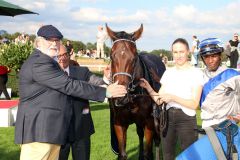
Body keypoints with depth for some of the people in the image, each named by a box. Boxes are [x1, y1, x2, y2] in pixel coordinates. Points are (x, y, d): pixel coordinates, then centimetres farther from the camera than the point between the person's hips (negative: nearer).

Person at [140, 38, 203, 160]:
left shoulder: (196, 73, -7)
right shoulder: (168, 72, 7)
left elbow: (194, 104, -12)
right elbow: (159, 100, 6)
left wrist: (173, 97, -22)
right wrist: (148, 87, -8)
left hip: (186, 119, -5)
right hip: (168, 117, 5)